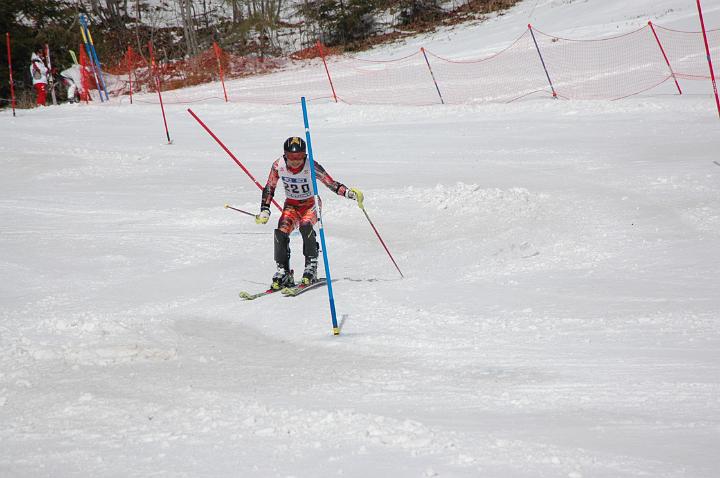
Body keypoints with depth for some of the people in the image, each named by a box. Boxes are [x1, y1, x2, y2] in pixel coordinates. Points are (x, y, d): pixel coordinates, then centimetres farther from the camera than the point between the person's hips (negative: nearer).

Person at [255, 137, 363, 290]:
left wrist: (350, 193, -30)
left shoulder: (311, 167, -22)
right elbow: (269, 188, 1)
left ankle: (311, 266, -23)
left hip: (310, 204, -3)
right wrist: (265, 210, -4)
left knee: (305, 225, -34)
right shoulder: (278, 166, -14)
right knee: (281, 232, -23)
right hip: (291, 205, 3)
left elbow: (332, 184, -17)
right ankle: (283, 272, -11)